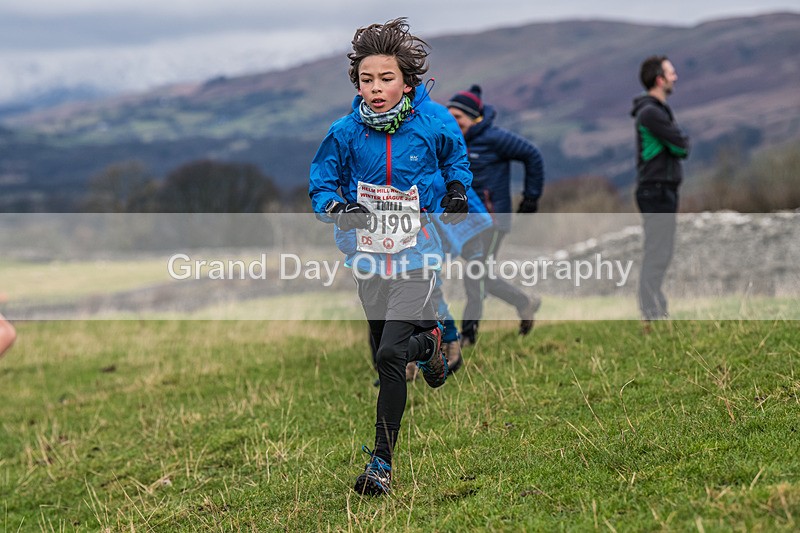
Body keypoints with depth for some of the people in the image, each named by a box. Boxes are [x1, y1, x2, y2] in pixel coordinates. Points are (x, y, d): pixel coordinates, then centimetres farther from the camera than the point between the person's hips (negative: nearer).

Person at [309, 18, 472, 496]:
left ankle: (382, 462, -11)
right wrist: (334, 208, -17)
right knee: (385, 346, 19)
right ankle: (428, 342, 56)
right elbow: (322, 180, 3)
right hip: (367, 256, 3)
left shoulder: (430, 128, -5)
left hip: (414, 256, -3)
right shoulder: (345, 133, -6)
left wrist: (458, 190, 2)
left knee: (390, 355, -17)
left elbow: (455, 155, 17)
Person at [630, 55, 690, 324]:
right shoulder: (650, 112, -16)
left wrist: (679, 144, -2)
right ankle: (652, 315, -11)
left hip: (664, 191, 10)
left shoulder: (660, 110, 17)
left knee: (659, 252, 14)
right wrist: (681, 140, 2)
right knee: (658, 253, -11)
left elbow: (681, 148, 18)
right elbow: (681, 145, -18)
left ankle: (654, 309, 20)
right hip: (656, 190, -10)